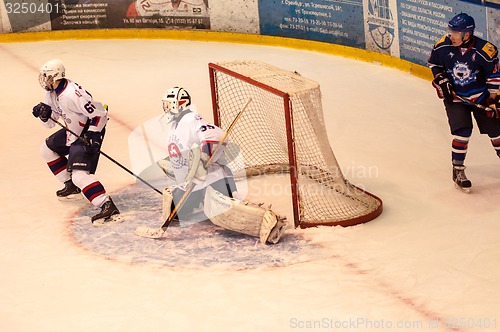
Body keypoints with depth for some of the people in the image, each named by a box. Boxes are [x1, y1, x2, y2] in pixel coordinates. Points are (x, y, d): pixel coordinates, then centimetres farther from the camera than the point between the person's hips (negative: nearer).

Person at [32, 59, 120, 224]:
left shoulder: (72, 94, -29)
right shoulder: (52, 93, 3)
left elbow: (100, 113, -26)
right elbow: (50, 122, 10)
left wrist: (92, 135, -28)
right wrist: (44, 113, -11)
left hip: (89, 132, -11)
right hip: (73, 132, 11)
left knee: (79, 174, -23)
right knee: (47, 148, 25)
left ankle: (108, 207, -32)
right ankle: (71, 186, 30)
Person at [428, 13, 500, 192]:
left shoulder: (484, 50, -21)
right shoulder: (443, 46, -15)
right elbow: (434, 63, 5)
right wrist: (442, 81, -5)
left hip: (480, 97, 0)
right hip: (455, 97, 0)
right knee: (462, 131, -14)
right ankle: (458, 170, -3)